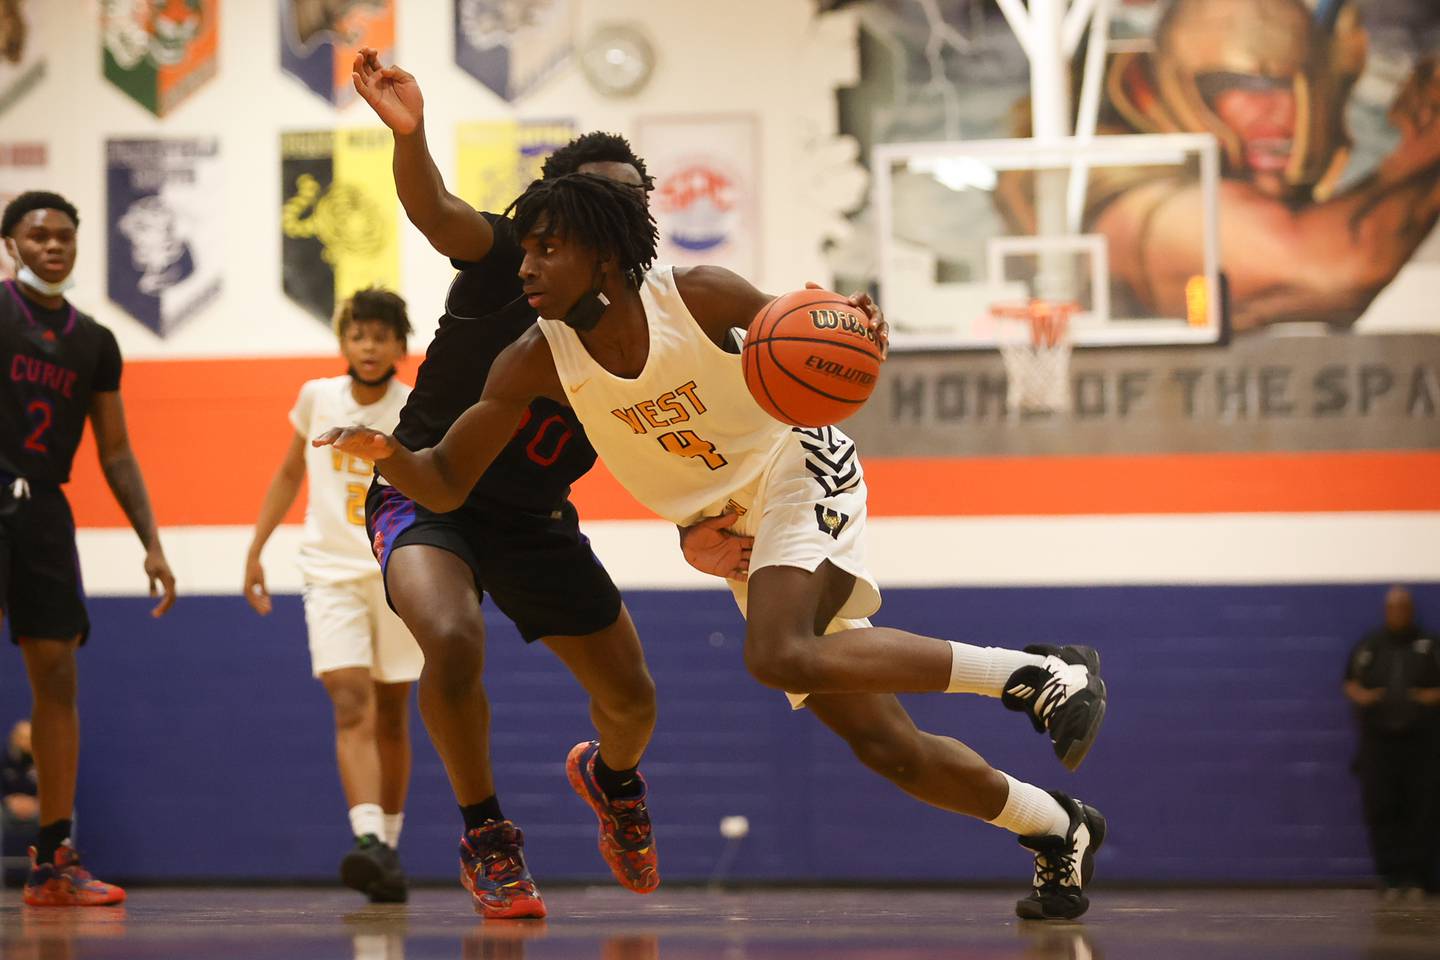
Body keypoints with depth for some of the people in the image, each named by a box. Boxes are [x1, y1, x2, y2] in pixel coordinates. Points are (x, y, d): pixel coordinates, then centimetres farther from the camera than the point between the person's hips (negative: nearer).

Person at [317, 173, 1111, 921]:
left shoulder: (698, 296, -19)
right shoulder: (534, 364, -12)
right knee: (884, 746, 2)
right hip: (726, 534, 5)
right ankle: (1058, 830, 26)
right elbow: (445, 485, -10)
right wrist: (386, 454, -31)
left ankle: (1039, 673, -24)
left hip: (797, 469, -5)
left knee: (780, 655, -34)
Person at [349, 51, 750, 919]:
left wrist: (695, 534, -29)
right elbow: (435, 213, -39)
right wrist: (412, 135, -62)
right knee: (454, 639, -35)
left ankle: (611, 778, 48)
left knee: (633, 699, 9)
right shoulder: (513, 258, -18)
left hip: (534, 519, 5)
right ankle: (487, 837, -13)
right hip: (428, 491, -5)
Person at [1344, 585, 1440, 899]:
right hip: (1378, 742, 1)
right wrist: (1360, 696, -8)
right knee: (1380, 809, -5)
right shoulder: (1369, 646, 9)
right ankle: (1391, 875, 1)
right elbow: (1351, 683, 14)